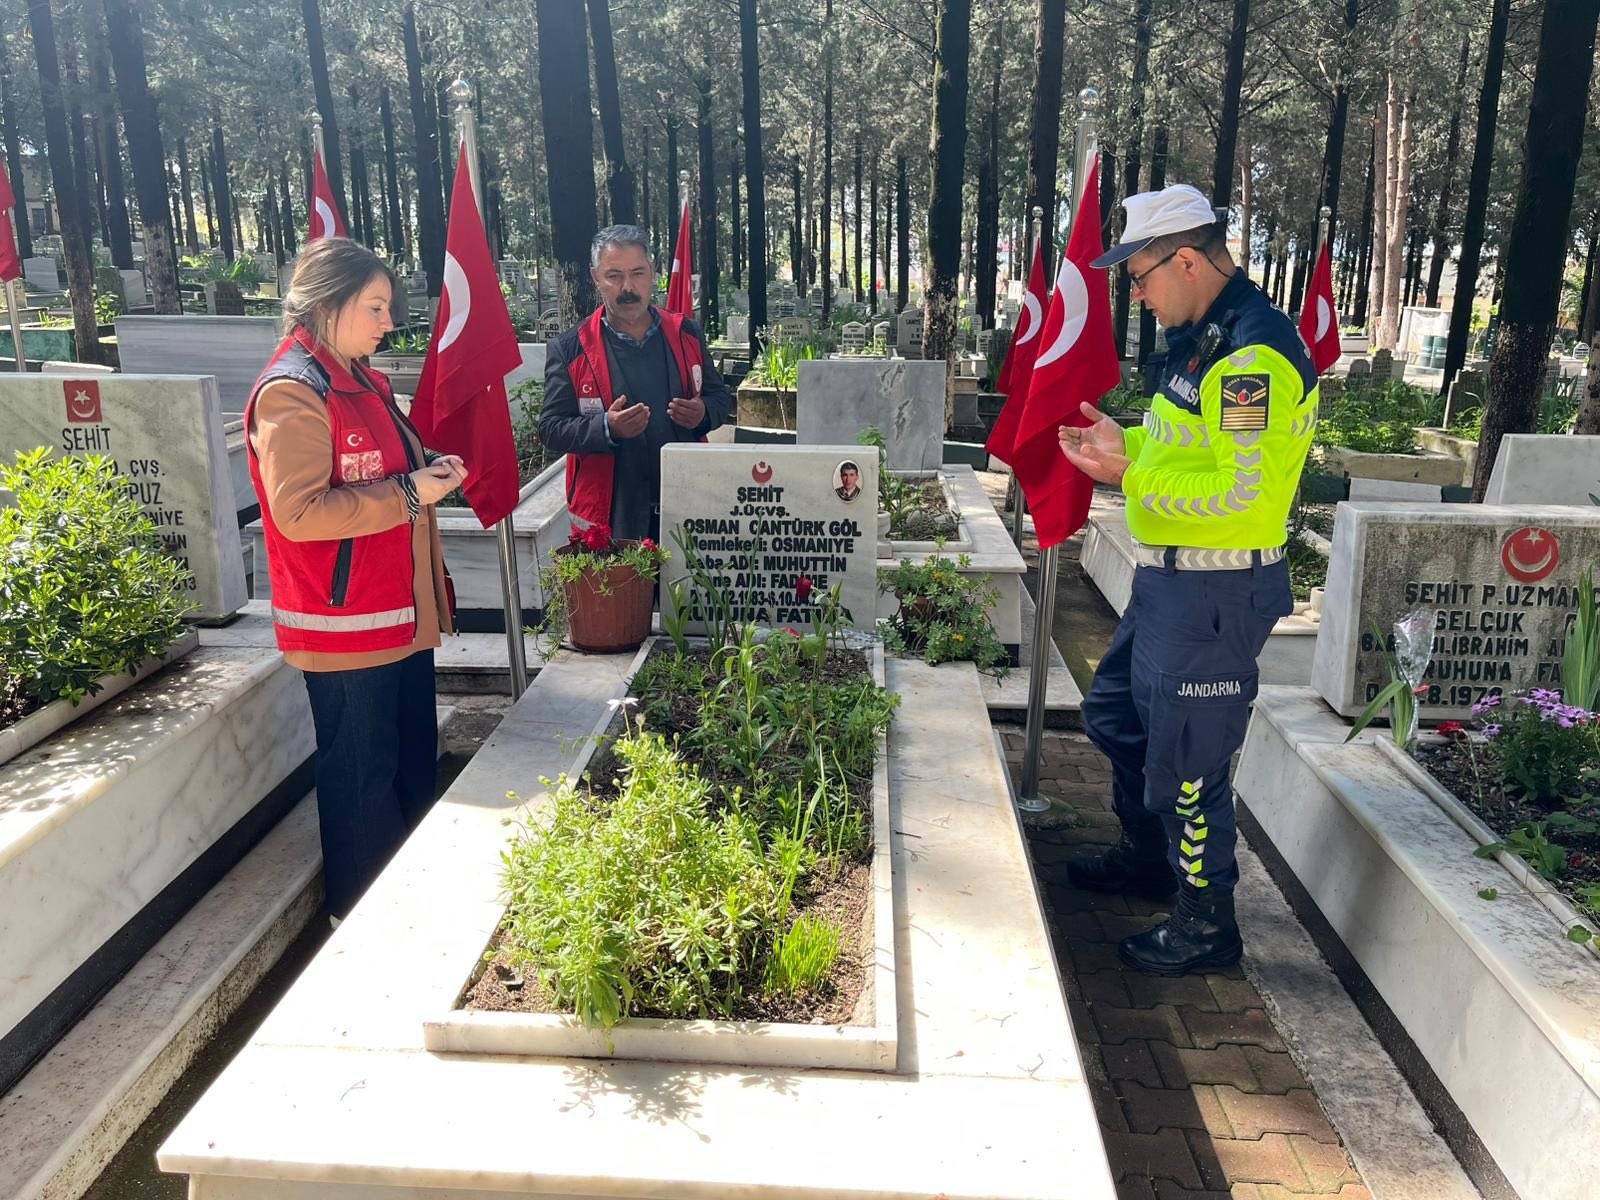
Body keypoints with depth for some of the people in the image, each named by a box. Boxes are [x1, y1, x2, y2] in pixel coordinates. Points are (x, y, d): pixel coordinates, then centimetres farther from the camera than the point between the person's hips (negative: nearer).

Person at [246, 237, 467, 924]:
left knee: (413, 755, 18)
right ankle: (360, 913, 21)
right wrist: (409, 493, -21)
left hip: (402, 612, 9)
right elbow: (299, 511, -24)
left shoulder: (364, 380, 13)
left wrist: (429, 472, 6)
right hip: (344, 622, -9)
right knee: (361, 769, 3)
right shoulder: (291, 392, -16)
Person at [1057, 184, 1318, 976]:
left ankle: (1207, 925, 19)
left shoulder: (1252, 354, -22)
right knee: (1115, 714, 23)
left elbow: (1235, 486, -27)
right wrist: (1126, 442, 5)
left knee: (1183, 759, 0)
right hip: (1170, 581, 11)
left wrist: (1130, 474, -20)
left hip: (1215, 592, -11)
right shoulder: (1203, 337, 10)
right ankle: (1147, 856, 43)